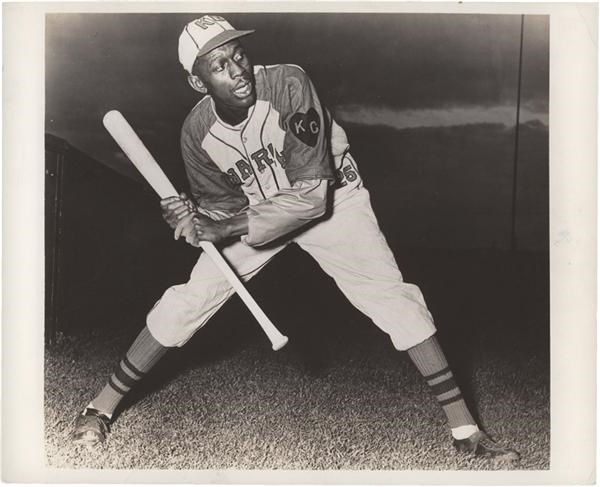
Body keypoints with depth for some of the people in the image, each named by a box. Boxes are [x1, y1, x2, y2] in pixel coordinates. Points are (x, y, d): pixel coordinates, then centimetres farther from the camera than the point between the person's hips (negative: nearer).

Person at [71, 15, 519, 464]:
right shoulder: (197, 132, -18)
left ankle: (465, 429, -5)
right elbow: (228, 200, -4)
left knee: (395, 298, -16)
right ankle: (102, 406, 13)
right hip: (254, 208, 3)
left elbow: (312, 194, -35)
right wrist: (192, 211, -26)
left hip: (330, 198, -2)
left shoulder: (288, 85, -32)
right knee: (187, 301, -5)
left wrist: (226, 227, -36)